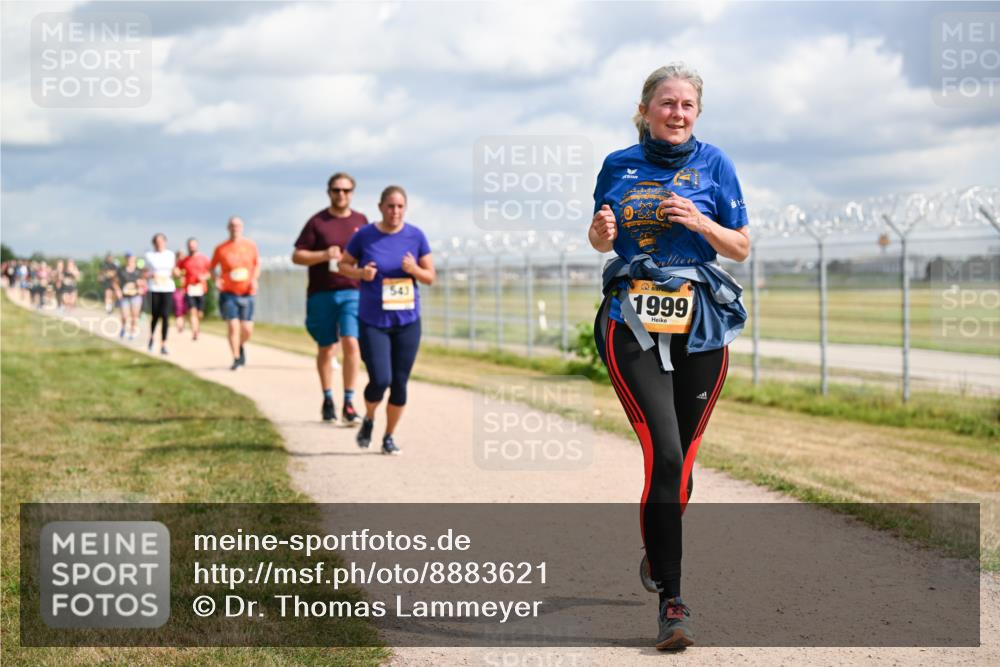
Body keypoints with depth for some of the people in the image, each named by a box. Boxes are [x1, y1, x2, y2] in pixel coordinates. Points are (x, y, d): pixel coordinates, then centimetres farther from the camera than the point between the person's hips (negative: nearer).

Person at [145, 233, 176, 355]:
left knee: (165, 316, -9)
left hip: (168, 288, 1)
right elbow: (145, 274, 7)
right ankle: (152, 336, 32)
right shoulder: (149, 256, 5)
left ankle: (163, 345, -6)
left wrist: (174, 273, -6)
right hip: (154, 289, -1)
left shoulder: (170, 255, 10)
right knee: (155, 315, 2)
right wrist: (151, 275, -13)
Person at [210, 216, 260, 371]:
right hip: (228, 293, -2)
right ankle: (236, 359, 3)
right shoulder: (221, 248, -2)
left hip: (246, 293, 2)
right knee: (233, 326, -11)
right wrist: (216, 279, -9)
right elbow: (211, 267, 9)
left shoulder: (250, 245, 3)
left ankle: (241, 345, 35)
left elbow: (257, 264, 15)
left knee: (247, 329, 1)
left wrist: (255, 279, -1)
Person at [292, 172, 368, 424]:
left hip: (352, 292, 1)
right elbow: (297, 256, 0)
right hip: (321, 293, -1)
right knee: (326, 348, 7)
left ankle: (349, 403, -9)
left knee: (351, 343, -14)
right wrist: (324, 255, -15)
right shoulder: (317, 222, 2)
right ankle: (328, 400, 23)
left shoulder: (361, 221, 11)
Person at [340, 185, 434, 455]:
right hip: (373, 322, -2)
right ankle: (368, 419, 19)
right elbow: (343, 264, 8)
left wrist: (414, 269, -17)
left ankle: (389, 437, 21)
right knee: (380, 380, -13)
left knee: (400, 383, 3)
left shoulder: (416, 236, -1)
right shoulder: (364, 235, -5)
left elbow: (430, 277, 4)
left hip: (407, 321, 2)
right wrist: (361, 273, -13)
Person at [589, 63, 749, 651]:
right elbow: (601, 240, 19)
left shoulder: (712, 163, 6)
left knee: (682, 455, 5)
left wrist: (701, 222, -11)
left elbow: (741, 248, 8)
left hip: (701, 323, 1)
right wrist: (602, 231, -4)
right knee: (664, 454, -15)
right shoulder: (620, 166, 9)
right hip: (633, 323, -1)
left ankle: (660, 554, 33)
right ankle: (672, 600, -14)